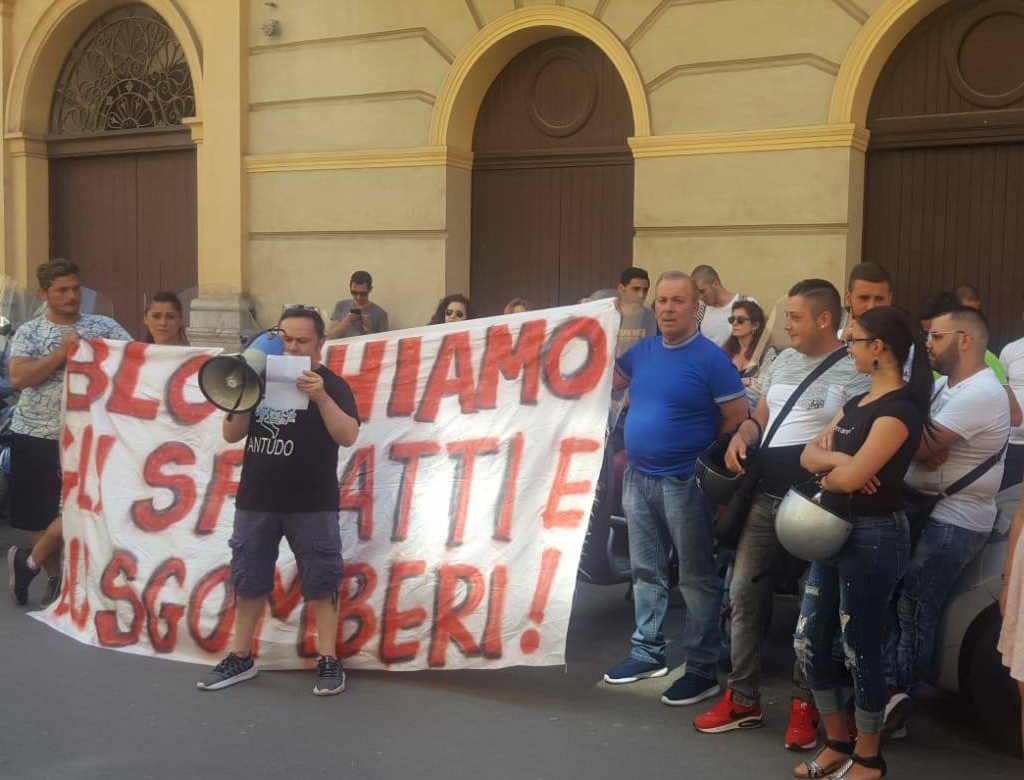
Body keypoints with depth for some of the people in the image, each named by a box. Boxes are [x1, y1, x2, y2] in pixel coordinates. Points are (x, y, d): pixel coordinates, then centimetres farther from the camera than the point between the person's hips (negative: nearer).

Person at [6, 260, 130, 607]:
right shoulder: (28, 332, 2)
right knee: (40, 514, 7)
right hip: (33, 434, 1)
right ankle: (56, 579, 23)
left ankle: (29, 562, 15)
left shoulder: (104, 326, 4)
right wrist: (63, 351, -17)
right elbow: (18, 377, -13)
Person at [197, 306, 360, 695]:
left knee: (320, 582, 1)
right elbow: (231, 436, 5)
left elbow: (348, 436, -18)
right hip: (256, 500, 5)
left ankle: (328, 661, 8)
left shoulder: (331, 385, -5)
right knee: (247, 580, 12)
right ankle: (240, 659, 24)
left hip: (312, 504, -4)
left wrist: (322, 397, -31)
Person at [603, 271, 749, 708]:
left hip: (684, 483, -6)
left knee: (697, 578, 3)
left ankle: (703, 669, 13)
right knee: (646, 570, 16)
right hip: (639, 478, 7)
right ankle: (647, 652, 30)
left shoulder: (710, 358, -11)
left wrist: (707, 459, -4)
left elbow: (738, 419, -10)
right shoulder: (643, 351, 7)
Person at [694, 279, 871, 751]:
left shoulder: (854, 370, -9)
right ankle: (743, 700, 21)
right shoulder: (783, 360, 13)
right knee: (743, 594, 9)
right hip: (764, 495, 7)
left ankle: (803, 704, 21)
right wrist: (741, 437, -1)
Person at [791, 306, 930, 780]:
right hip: (834, 532, 9)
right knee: (808, 644, 11)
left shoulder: (900, 408, -17)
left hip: (873, 537, -9)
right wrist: (838, 459, -13)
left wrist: (832, 471, -3)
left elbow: (851, 478, -25)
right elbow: (809, 454, 7)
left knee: (860, 651, 3)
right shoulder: (858, 402, 13)